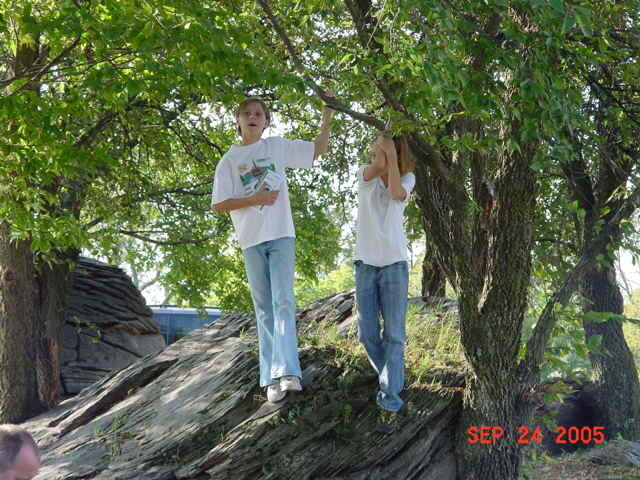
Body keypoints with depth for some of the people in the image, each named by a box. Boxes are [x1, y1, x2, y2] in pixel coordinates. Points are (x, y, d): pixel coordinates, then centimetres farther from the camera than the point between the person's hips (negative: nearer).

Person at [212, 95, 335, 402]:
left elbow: (319, 149, 12)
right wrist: (255, 199, -10)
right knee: (264, 308, 3)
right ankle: (271, 378, 3)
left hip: (281, 236, 0)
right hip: (251, 241, 1)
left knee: (283, 301, -13)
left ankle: (286, 371, -22)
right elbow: (217, 205, 1)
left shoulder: (278, 147, 9)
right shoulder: (229, 160, 6)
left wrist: (327, 113, 2)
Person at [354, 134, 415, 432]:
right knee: (367, 334, 7)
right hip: (365, 263, 2)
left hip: (394, 264, -2)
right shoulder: (364, 174, 0)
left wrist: (390, 151, -27)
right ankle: (392, 380, 31)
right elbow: (373, 170, -23)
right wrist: (381, 143, -29)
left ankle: (389, 403, -5)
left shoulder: (407, 178, -2)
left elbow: (397, 193, -24)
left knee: (394, 335, -6)